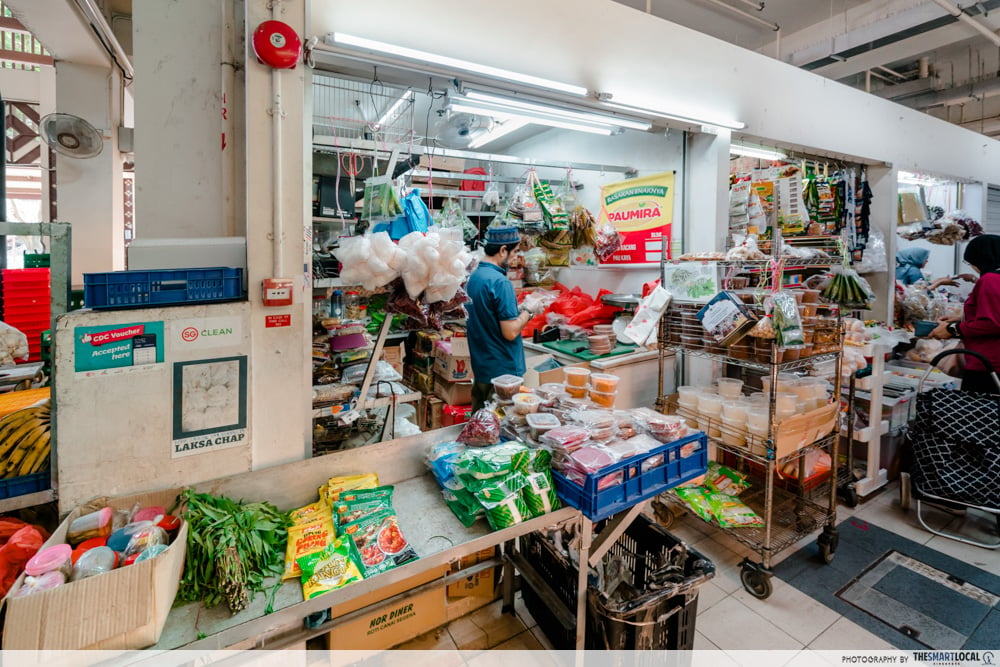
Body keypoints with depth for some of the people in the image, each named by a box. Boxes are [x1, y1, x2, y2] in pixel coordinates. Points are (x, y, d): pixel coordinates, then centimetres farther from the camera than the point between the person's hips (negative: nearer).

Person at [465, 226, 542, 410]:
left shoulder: (474, 276, 7)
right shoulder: (500, 282, -21)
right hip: (502, 371, -9)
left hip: (480, 368, 9)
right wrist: (528, 310, -7)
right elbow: (511, 332, -22)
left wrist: (518, 309, 10)